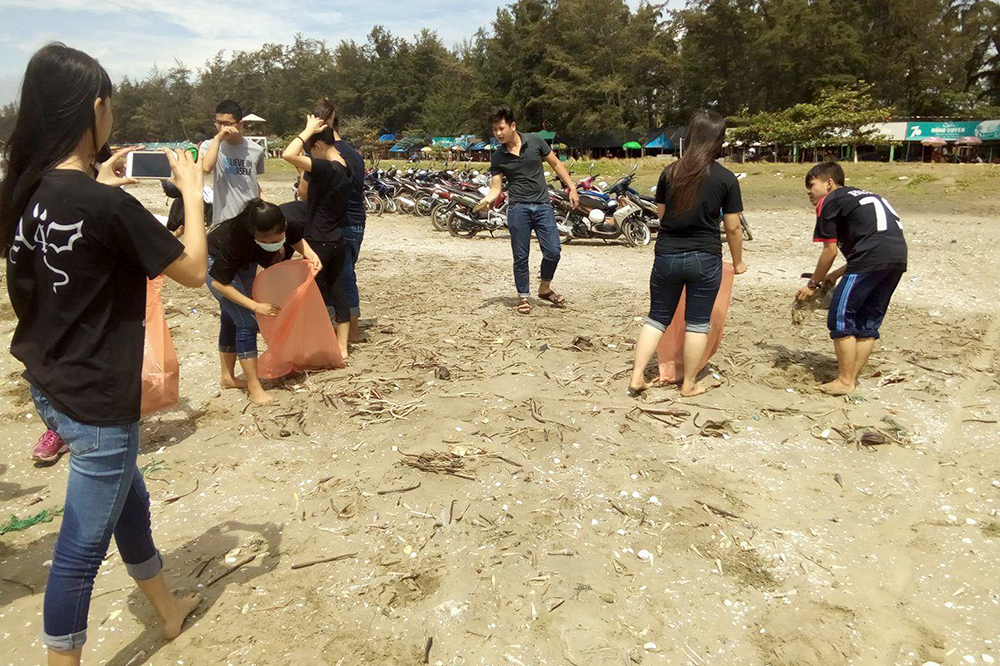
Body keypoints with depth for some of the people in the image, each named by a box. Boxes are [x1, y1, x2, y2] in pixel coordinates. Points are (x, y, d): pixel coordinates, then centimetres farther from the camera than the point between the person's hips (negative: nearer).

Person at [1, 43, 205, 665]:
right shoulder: (107, 205, -24)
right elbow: (193, 269, -15)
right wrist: (192, 189, -5)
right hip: (95, 401, -9)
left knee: (130, 503, 26)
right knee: (82, 545, 7)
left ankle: (168, 609, 47)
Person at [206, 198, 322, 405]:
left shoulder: (285, 226, -29)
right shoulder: (236, 237, -42)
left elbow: (297, 238, -3)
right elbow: (219, 283, -32)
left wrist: (310, 255, -22)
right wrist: (255, 306, -34)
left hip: (244, 262, 6)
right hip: (216, 262, -6)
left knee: (231, 320, 16)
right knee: (246, 322, -14)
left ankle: (228, 377, 31)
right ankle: (254, 387, -6)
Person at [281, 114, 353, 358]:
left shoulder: (326, 169, -23)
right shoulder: (344, 167, 4)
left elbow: (288, 155, -35)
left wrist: (308, 130, -22)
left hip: (318, 242, -8)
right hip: (337, 240, 8)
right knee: (338, 293, 12)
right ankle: (342, 348, 18)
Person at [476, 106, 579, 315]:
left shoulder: (534, 141, 1)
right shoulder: (498, 157, 2)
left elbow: (556, 164, 9)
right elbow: (496, 187, -1)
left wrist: (571, 187, 4)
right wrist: (487, 200, -22)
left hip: (542, 204, 0)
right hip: (518, 207, 0)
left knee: (553, 252, -4)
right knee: (521, 256, 1)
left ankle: (544, 288, 21)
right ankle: (524, 296, 16)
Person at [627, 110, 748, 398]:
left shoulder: (670, 172, 1)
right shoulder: (726, 178, -6)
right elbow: (733, 227, -3)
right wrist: (738, 262, 11)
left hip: (667, 256, 2)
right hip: (705, 259, -2)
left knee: (657, 318, 14)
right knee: (697, 323, 10)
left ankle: (637, 377, 9)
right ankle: (689, 384, 19)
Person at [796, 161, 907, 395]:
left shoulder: (828, 202, 7)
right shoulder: (859, 196, 30)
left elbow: (830, 251, 3)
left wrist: (813, 284, 14)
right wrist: (835, 276, 28)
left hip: (872, 258, -8)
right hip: (898, 255, 9)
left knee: (841, 317, 1)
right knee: (869, 321, 15)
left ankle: (845, 382, 4)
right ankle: (852, 377, 19)